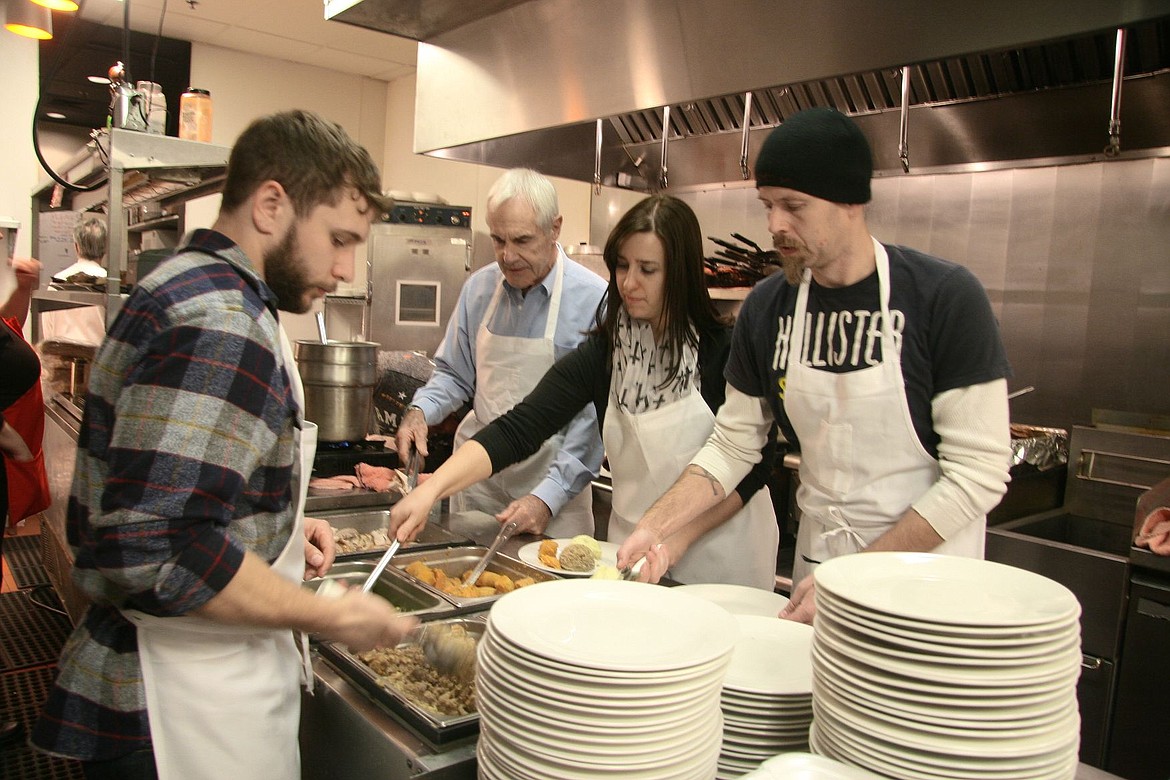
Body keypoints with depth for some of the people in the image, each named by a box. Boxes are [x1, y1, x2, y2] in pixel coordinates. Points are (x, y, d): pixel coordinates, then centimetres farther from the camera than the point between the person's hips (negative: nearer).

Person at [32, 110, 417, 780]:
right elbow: (156, 555, -31)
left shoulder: (198, 292, 10)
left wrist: (282, 527, 7)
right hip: (189, 721, -10)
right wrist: (332, 617, -20)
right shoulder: (216, 325, -24)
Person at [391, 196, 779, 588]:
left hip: (724, 557, -2)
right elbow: (516, 430, -16)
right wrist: (431, 488, -29)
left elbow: (751, 467, -10)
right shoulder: (601, 354, -9)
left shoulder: (725, 350, -16)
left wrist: (676, 540, -18)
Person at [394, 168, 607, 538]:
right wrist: (421, 410, -7)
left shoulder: (595, 299, -14)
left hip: (554, 492, -4)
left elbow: (594, 413, -14)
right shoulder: (479, 287, 2)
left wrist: (548, 497, -20)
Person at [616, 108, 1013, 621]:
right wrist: (655, 527, -11)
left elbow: (979, 472, -18)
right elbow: (733, 444, 2)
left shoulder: (946, 298, -17)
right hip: (817, 554, 4)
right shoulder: (766, 308, -4)